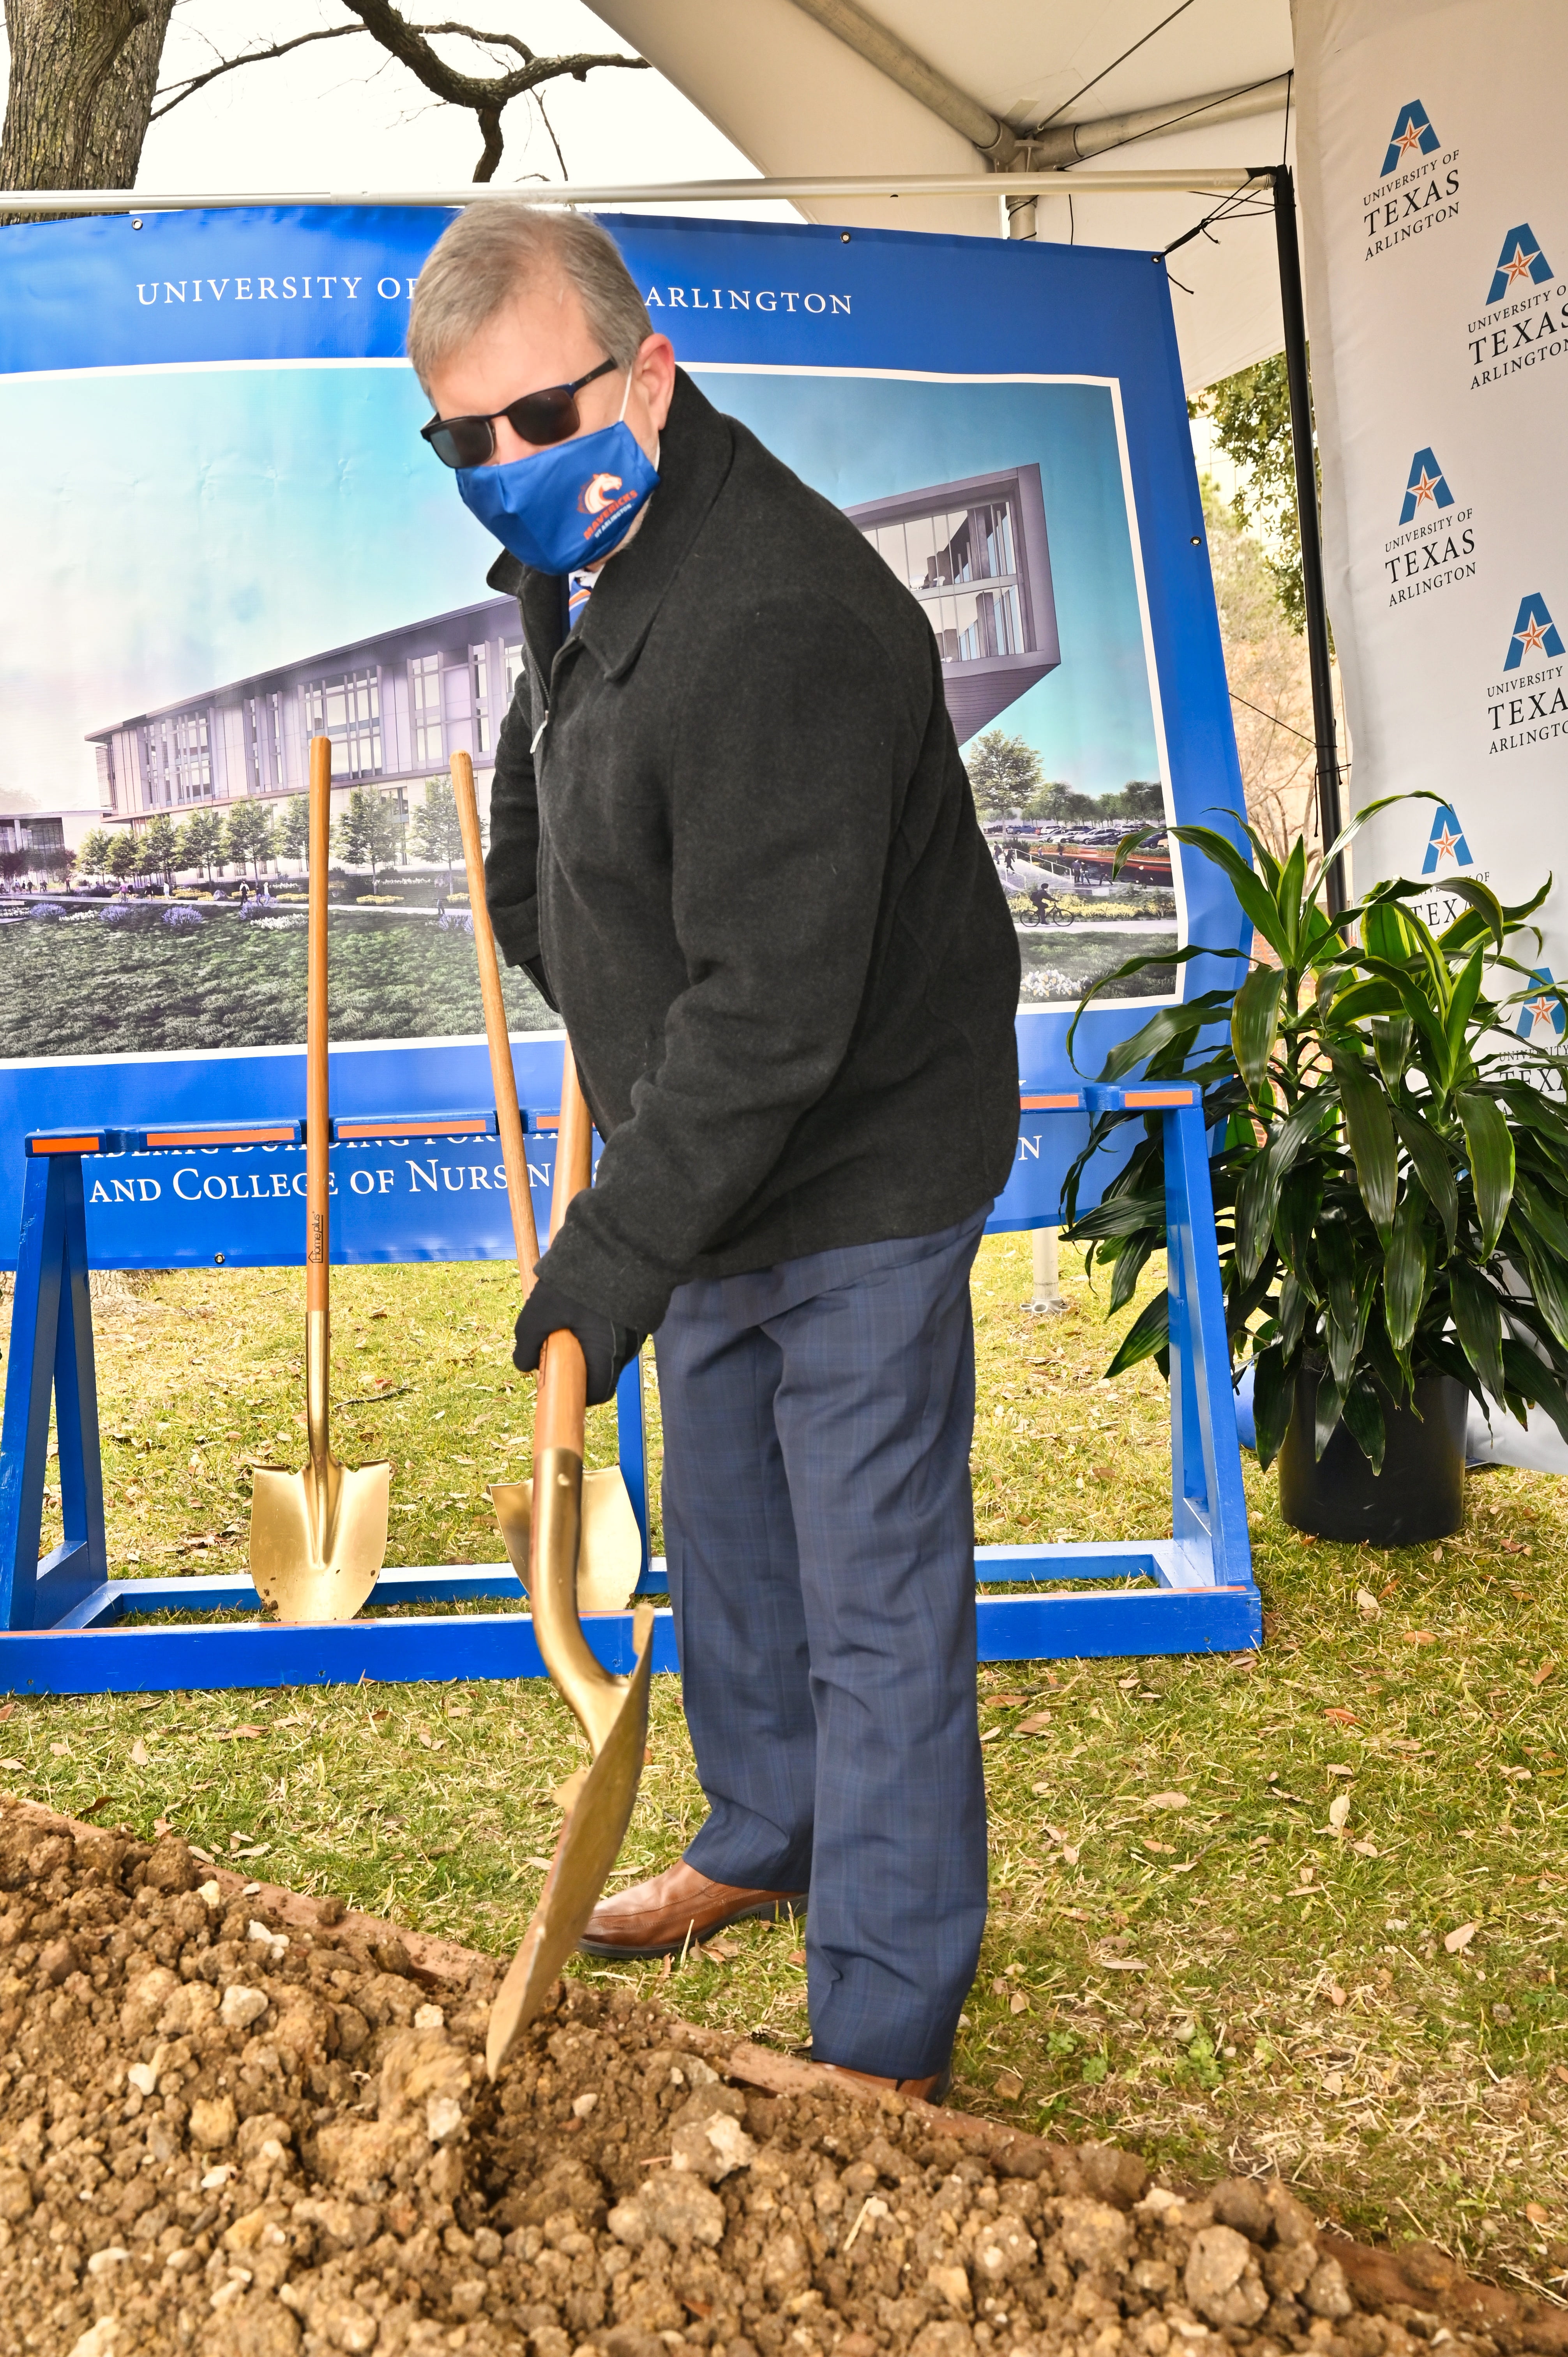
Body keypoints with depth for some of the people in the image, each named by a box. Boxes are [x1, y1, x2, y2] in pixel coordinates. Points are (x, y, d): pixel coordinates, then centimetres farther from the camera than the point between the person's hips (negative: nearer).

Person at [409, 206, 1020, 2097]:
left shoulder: (778, 623, -28)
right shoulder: (575, 555, 5)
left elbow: (772, 1010, -32)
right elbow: (536, 804, 22)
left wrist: (613, 1259, -31)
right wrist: (582, 1011, 14)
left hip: (859, 1177, -9)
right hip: (709, 1158, 10)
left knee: (872, 1610, -1)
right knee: (722, 1534, 23)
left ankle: (883, 2046, 13)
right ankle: (760, 1840, 45)